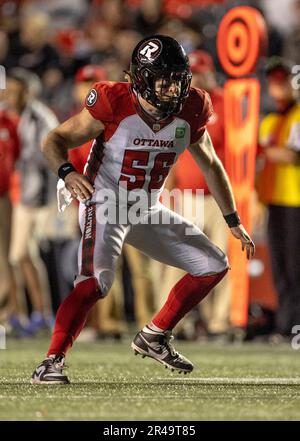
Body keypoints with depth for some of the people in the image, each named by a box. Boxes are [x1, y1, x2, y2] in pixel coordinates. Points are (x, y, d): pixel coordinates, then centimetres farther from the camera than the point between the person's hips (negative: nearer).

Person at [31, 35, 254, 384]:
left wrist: (233, 222, 16)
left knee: (214, 266, 9)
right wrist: (67, 172, -36)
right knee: (95, 282, -29)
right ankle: (50, 363, -26)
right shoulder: (115, 104, -20)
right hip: (105, 206, -7)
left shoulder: (190, 112, -4)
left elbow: (210, 165, 12)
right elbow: (56, 140, -15)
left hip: (147, 211, 7)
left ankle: (154, 337, 21)